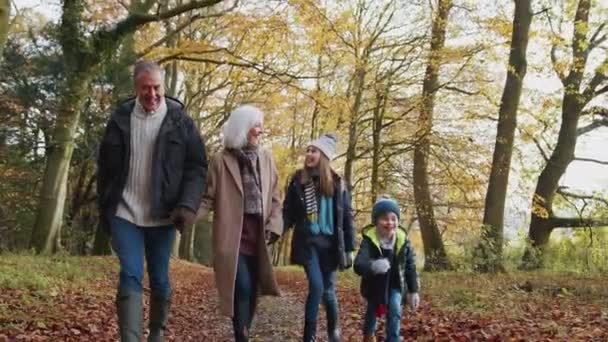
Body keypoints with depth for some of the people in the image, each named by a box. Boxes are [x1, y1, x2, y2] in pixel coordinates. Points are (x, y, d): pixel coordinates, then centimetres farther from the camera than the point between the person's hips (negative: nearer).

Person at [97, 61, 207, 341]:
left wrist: (188, 205, -17)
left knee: (159, 278, 10)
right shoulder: (120, 118, 4)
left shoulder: (181, 121, -1)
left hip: (162, 215, 0)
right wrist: (104, 207, 10)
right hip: (125, 213, 0)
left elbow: (197, 166, -3)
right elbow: (106, 166, 11)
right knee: (130, 277, -8)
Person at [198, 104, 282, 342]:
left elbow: (274, 198, 13)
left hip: (257, 236, 4)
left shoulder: (266, 158, 10)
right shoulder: (222, 159, -2)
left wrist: (273, 227, 1)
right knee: (242, 288, -12)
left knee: (252, 290, 6)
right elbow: (208, 198, -1)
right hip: (233, 236, -4)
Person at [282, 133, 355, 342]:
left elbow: (346, 217, 2)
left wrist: (349, 248, -1)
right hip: (307, 242, -1)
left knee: (328, 290, 7)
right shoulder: (298, 180, 1)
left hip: (329, 242, 1)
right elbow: (288, 212, 3)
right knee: (316, 286, -15)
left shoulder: (337, 183, 1)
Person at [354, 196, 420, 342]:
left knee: (395, 311, -18)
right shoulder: (369, 240, -29)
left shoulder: (403, 240, -19)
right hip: (374, 284, -1)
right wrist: (372, 266, -67)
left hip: (395, 284, 1)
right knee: (372, 311, 19)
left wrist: (413, 291, -8)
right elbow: (358, 265, -44)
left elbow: (410, 267, -7)